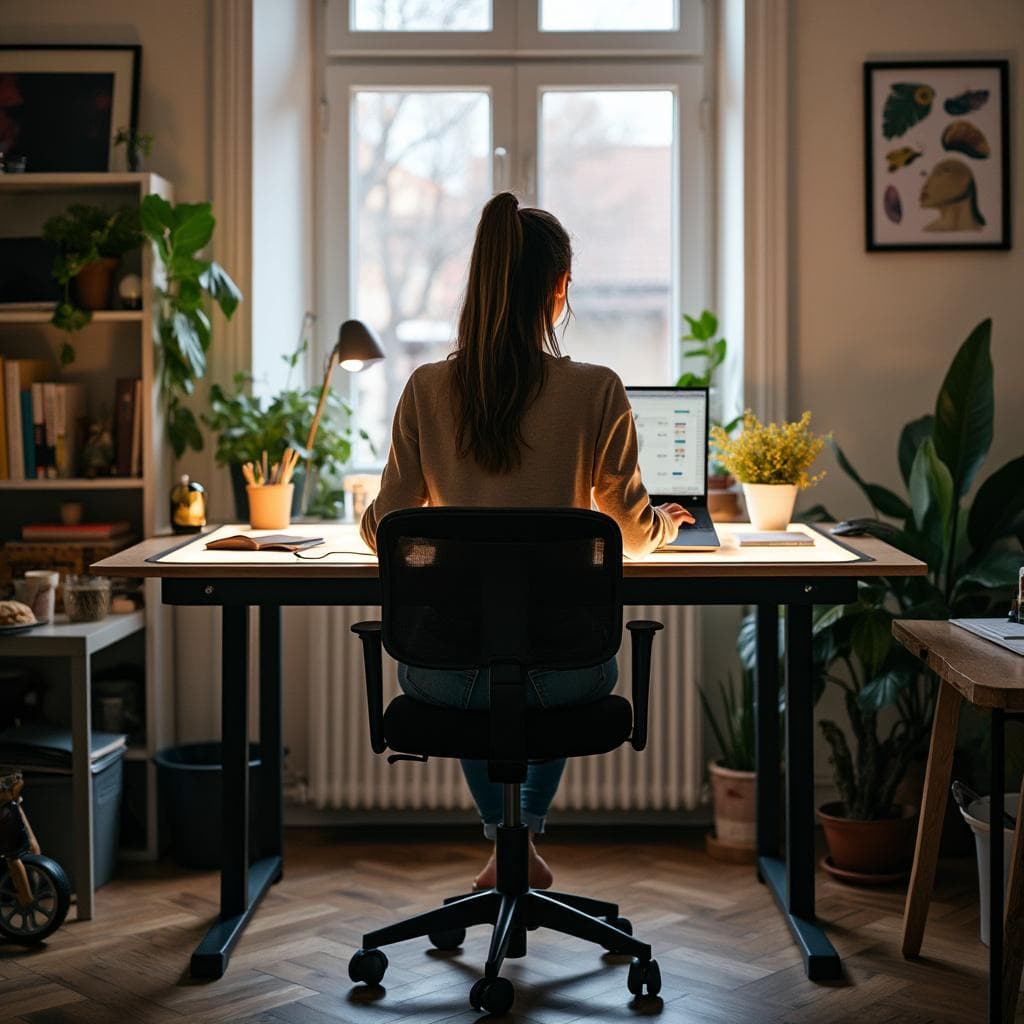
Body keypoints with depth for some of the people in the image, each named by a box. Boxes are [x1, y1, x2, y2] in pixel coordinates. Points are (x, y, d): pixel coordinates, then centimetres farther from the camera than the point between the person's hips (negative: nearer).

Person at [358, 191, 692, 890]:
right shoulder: (596, 392, -10)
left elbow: (385, 531, 3)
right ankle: (525, 836, 40)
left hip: (445, 673, 1)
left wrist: (368, 518, 28)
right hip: (557, 671, -1)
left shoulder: (427, 390, -5)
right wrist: (667, 524, 26)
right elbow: (633, 534, 2)